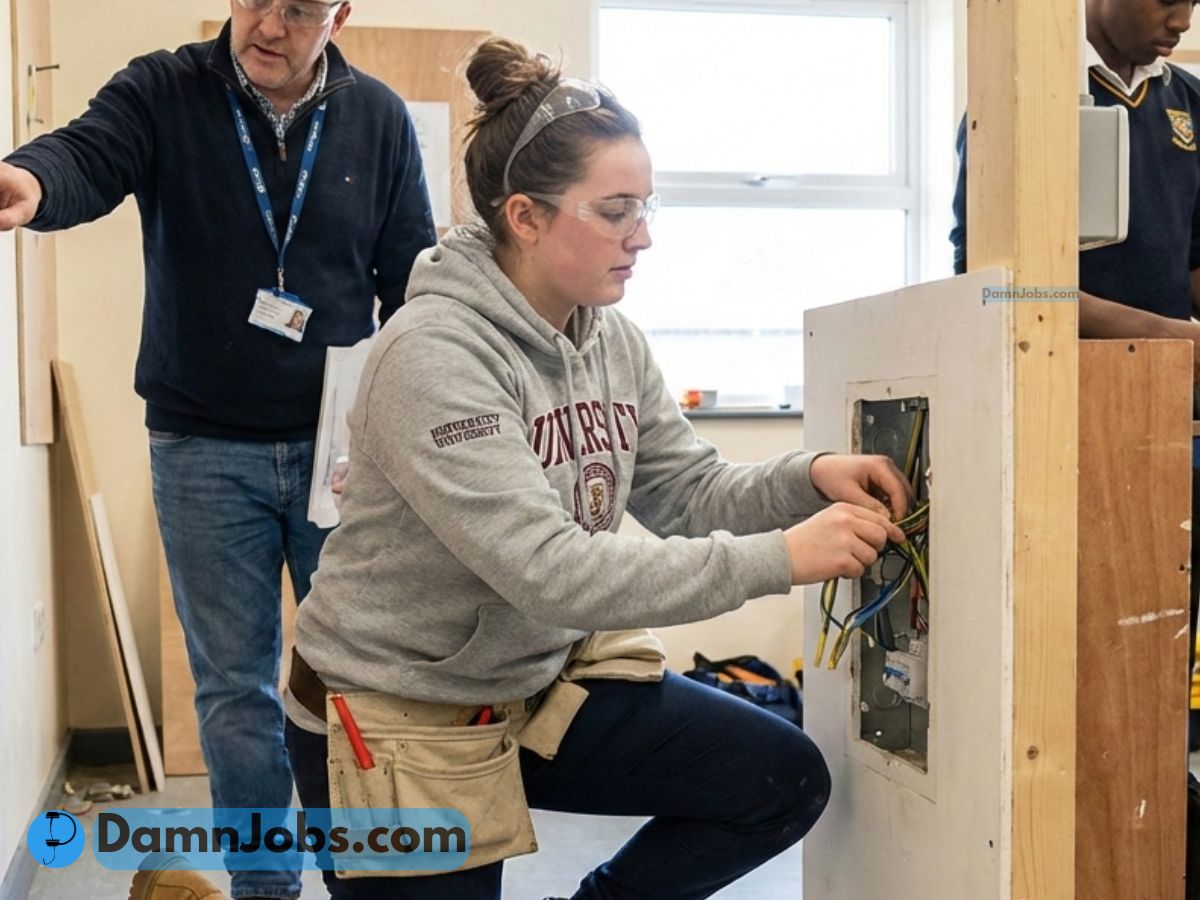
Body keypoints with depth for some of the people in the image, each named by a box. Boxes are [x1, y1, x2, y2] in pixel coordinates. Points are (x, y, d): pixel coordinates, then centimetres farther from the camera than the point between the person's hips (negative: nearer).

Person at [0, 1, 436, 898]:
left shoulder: (379, 119, 1)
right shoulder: (161, 93, -4)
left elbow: (414, 279, 4)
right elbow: (86, 157, -24)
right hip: (203, 451, -1)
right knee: (235, 689, 8)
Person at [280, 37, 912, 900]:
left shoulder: (614, 341, -2)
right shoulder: (433, 356, -27)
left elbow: (690, 492, 2)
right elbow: (549, 571, -34)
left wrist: (806, 479, -19)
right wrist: (777, 559, -34)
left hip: (542, 681, 7)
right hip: (400, 718, -7)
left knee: (785, 780, 2)